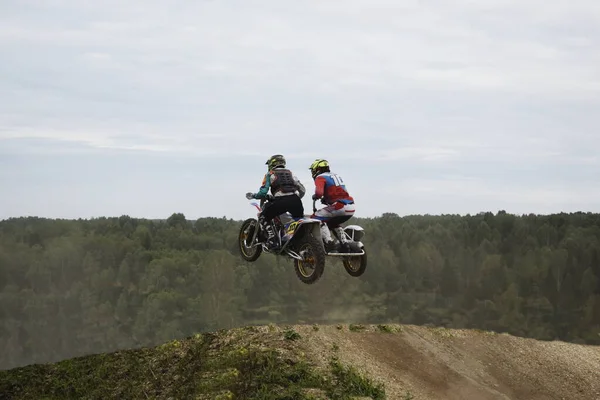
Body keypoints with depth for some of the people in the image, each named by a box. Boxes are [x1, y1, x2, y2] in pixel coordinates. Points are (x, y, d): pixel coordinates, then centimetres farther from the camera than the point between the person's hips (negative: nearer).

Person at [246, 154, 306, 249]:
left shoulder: (269, 174, 16)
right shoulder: (290, 173, 29)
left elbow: (263, 192, 5)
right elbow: (302, 189, 23)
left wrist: (252, 195, 24)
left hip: (280, 201, -4)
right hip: (295, 201, 4)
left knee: (263, 217, 13)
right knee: (300, 219, 28)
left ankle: (272, 238, -5)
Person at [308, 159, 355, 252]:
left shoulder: (320, 178, 1)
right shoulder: (336, 176, 27)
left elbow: (319, 192, -17)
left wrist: (315, 196, 4)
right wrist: (326, 199, 32)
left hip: (340, 206, -8)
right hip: (351, 207, 8)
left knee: (316, 218, -2)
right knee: (333, 223, 32)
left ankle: (328, 242, -15)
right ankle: (344, 244, 23)